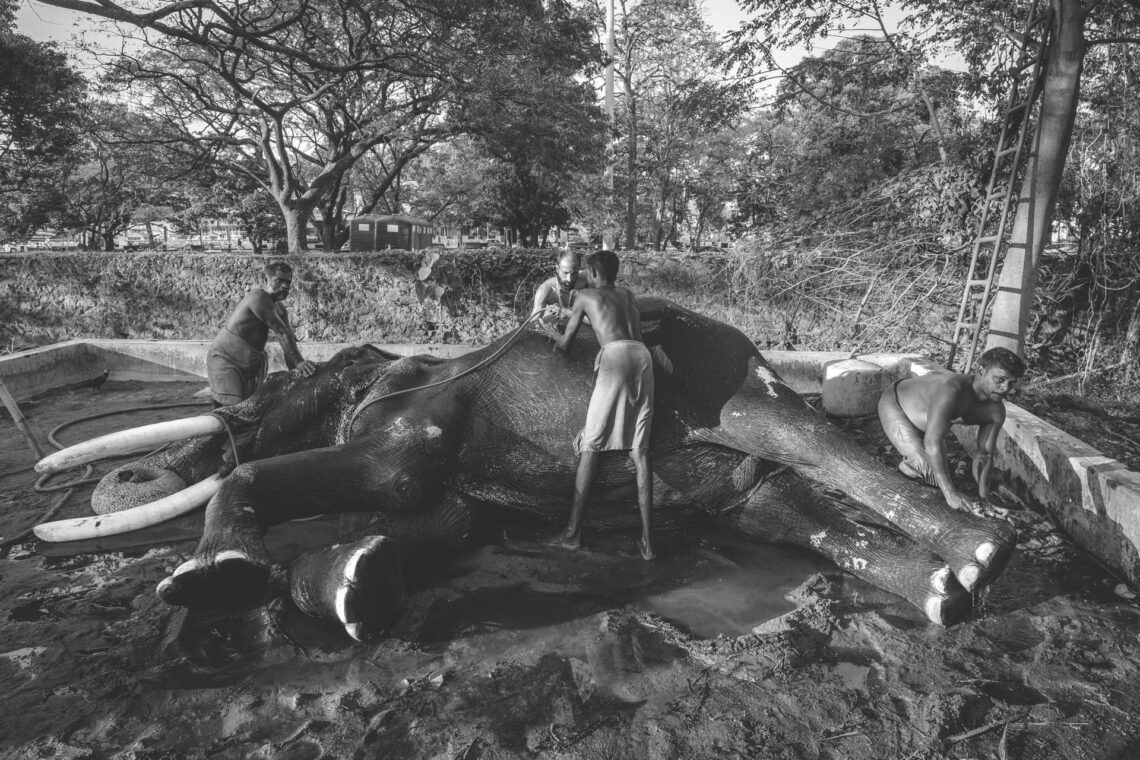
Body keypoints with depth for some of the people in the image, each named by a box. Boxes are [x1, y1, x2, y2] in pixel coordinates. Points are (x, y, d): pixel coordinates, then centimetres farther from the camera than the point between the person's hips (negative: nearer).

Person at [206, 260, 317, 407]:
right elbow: (281, 333, -28)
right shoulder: (258, 297, -22)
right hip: (224, 358, -9)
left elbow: (289, 339, -1)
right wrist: (299, 362, -32)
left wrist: (294, 371, -12)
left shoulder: (280, 309, 6)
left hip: (249, 364, 9)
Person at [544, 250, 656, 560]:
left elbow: (565, 344, 23)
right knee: (639, 451, 5)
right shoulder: (627, 294, 32)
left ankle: (573, 531, 6)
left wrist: (553, 332, 47)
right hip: (642, 355, 5)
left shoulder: (585, 295, 18)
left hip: (615, 355, -5)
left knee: (590, 446, 2)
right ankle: (646, 540, 2)